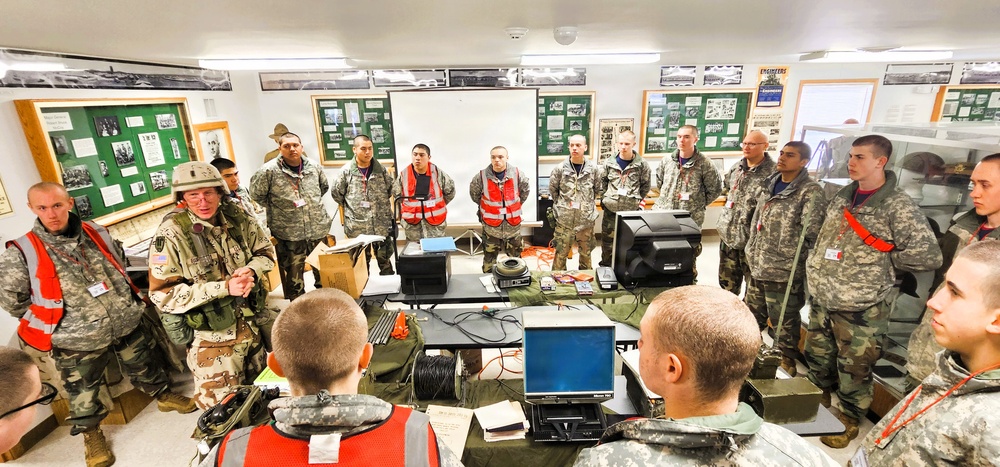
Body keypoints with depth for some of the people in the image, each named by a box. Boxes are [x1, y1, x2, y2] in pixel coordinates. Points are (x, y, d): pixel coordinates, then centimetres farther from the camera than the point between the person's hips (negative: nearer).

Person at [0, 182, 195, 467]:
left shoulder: (96, 233, -3)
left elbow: (121, 267, 14)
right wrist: (52, 320, -1)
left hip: (128, 326, 3)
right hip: (77, 343, -2)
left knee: (145, 368, 22)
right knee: (83, 395, 16)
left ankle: (163, 395, 45)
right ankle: (91, 433, 39)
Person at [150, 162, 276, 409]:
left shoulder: (237, 217, -6)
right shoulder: (170, 235, -17)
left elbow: (265, 251, 7)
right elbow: (163, 294, -18)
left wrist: (251, 271, -16)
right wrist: (224, 287, -27)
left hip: (251, 325, 4)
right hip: (211, 336, -4)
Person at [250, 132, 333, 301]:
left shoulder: (314, 167, 1)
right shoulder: (269, 170, -11)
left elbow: (325, 186, 18)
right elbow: (256, 195, -1)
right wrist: (276, 209, 0)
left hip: (319, 230, 4)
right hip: (288, 235, -3)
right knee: (294, 279, 9)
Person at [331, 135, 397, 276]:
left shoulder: (381, 169, 1)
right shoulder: (346, 171, -5)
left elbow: (391, 189, 14)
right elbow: (336, 193, 5)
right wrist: (350, 207, 7)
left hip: (382, 224, 2)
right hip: (357, 226, -1)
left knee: (385, 257, 12)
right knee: (361, 260, 11)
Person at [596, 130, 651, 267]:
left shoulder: (642, 164, -5)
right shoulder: (608, 163, -3)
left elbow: (646, 185, 7)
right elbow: (600, 184, 6)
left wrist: (636, 199, 3)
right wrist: (607, 198, 2)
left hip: (632, 211, -1)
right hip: (611, 210, 1)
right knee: (607, 241, 12)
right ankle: (605, 268, 28)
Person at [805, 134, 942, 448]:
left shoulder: (898, 206, -14)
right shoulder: (842, 197, 5)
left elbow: (928, 256, -16)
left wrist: (881, 263, -6)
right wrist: (816, 271, 7)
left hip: (861, 308, -6)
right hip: (822, 300, 6)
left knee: (854, 371, 11)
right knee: (816, 357, 21)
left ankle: (850, 420, 32)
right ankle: (819, 402, 44)